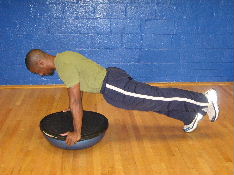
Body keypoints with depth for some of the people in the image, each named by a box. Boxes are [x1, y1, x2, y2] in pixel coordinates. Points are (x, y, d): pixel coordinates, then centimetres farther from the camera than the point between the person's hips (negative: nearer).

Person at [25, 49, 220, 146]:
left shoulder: (64, 66, -19)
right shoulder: (64, 56, 12)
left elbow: (76, 101, -21)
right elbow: (78, 87, 26)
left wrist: (77, 132, -14)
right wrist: (74, 109, 35)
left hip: (113, 88, -9)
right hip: (111, 78, 9)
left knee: (158, 99, -1)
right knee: (155, 99, 17)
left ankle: (204, 101, 9)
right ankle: (192, 116, 30)